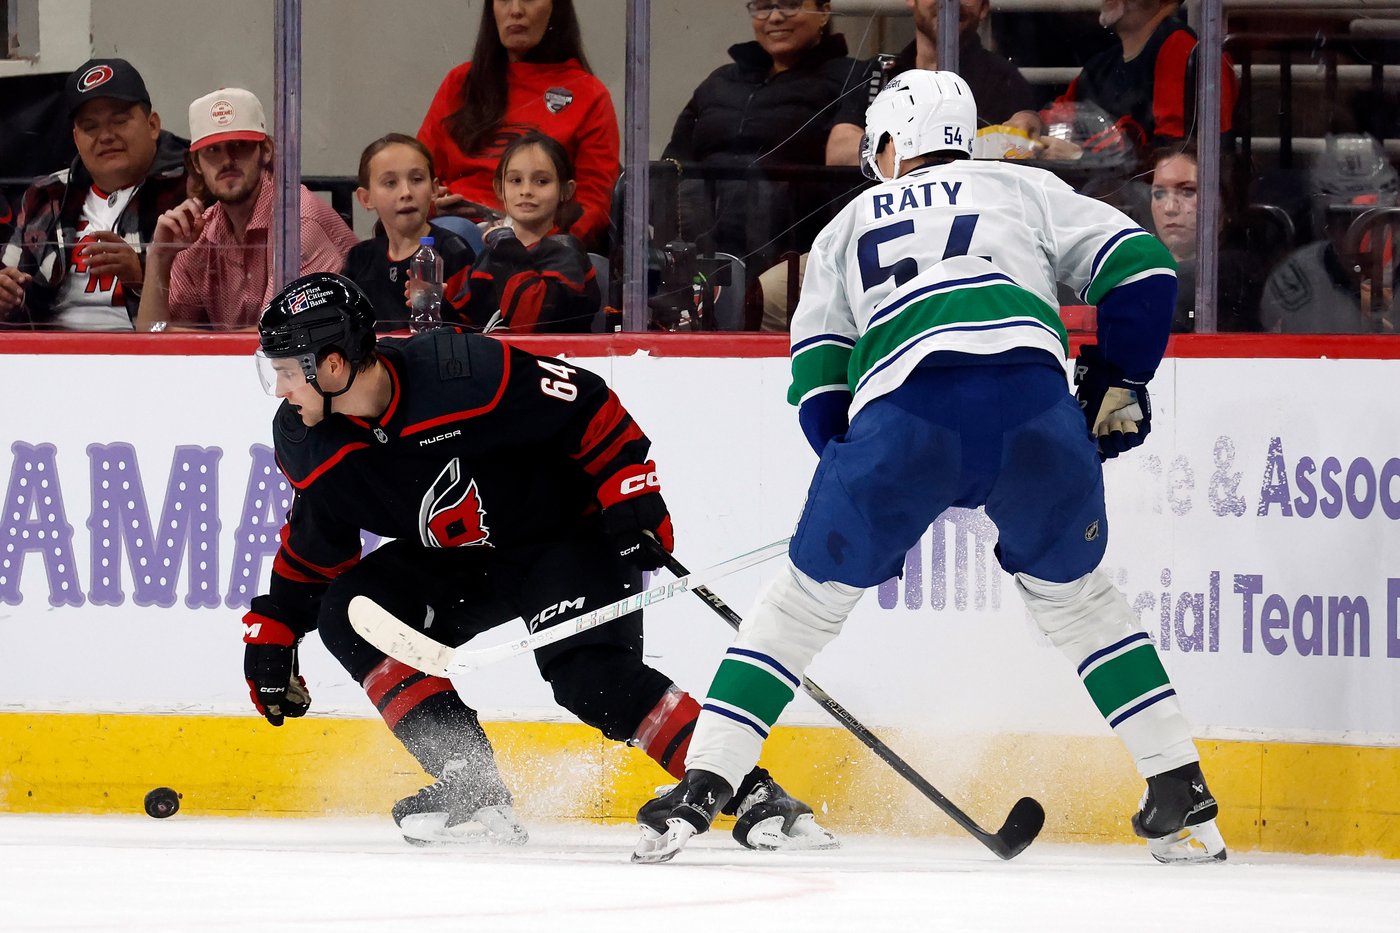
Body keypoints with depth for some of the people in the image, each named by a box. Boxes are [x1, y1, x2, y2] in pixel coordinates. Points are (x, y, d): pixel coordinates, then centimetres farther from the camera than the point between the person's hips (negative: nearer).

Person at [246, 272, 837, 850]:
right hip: (466, 562, 7)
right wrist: (273, 631, 8)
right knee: (348, 613, -10)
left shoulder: (463, 374, -32)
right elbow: (314, 545, 9)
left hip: (572, 528, -7)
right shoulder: (307, 446, -10)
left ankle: (755, 796, -24)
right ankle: (473, 789, -10)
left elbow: (588, 407, -20)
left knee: (589, 674, -27)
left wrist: (633, 494, -21)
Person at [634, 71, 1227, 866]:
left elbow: (816, 377, 23)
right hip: (1031, 381, 1)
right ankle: (1183, 798, 17)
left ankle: (700, 789, 8)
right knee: (1075, 594, 22)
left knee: (808, 598, 15)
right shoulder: (1023, 189, 30)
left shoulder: (850, 226, 32)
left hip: (901, 410, -1)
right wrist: (1118, 384, 29)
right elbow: (1141, 265, 18)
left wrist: (866, 501, 28)